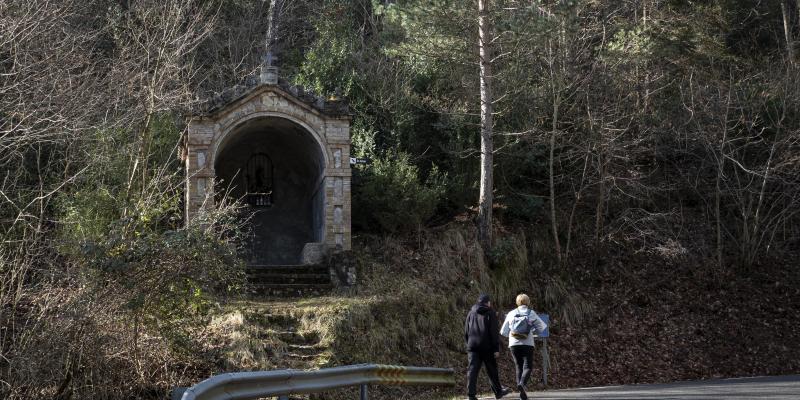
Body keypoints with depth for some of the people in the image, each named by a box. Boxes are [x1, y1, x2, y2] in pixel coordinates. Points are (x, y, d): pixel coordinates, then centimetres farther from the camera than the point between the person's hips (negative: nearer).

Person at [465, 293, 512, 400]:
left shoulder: (471, 314, 12)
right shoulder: (490, 313, -3)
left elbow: (466, 332, 15)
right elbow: (494, 333, -8)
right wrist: (496, 349, -8)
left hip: (473, 346, 3)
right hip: (487, 347, -3)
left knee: (472, 370, -3)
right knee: (492, 370, 9)